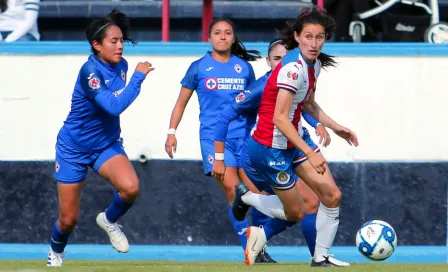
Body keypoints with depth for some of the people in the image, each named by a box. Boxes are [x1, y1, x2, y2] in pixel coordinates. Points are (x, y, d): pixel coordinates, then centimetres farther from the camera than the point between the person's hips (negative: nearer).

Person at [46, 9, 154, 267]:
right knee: (69, 219, 4)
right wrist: (138, 77, -33)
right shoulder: (91, 71, -26)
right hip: (74, 148, -5)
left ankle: (109, 220, 5)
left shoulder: (121, 65, -5)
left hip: (107, 144, 5)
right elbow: (114, 105, -38)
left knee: (130, 187, -27)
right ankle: (56, 252, 38)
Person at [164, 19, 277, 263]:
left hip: (243, 134, 2)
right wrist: (171, 132, 4)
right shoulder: (199, 67, 5)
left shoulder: (244, 67, 10)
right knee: (233, 191, -14)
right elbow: (182, 101, 12)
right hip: (213, 136, -2)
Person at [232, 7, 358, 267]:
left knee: (332, 196, 0)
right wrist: (310, 153, -34)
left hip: (294, 141, 8)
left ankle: (321, 257, 13)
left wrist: (335, 126, 14)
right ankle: (246, 197, 28)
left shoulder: (315, 64, 3)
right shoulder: (294, 68, -26)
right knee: (296, 212, 4)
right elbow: (279, 118, -31)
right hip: (271, 147, -8)